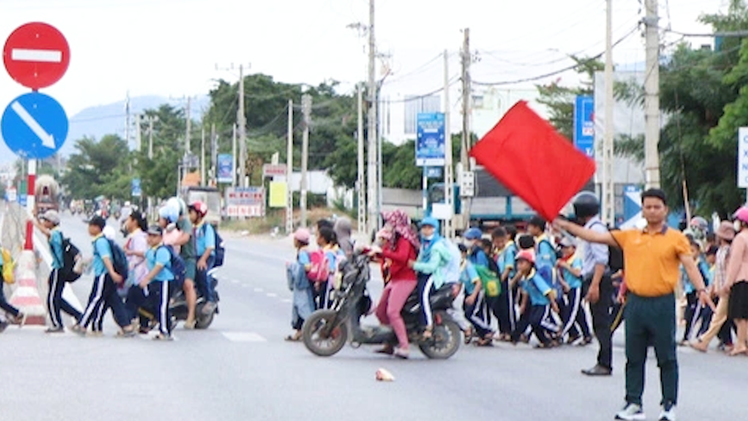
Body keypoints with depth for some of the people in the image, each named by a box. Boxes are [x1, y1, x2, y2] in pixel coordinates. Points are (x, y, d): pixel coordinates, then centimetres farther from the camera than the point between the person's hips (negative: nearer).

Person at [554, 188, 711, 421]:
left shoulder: (676, 238, 1)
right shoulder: (630, 236, 10)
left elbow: (690, 265, -6)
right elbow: (597, 236, 12)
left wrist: (701, 290, -22)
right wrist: (566, 226, 8)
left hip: (662, 304, -4)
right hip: (635, 303, 4)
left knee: (667, 357, 2)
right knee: (634, 357, 8)